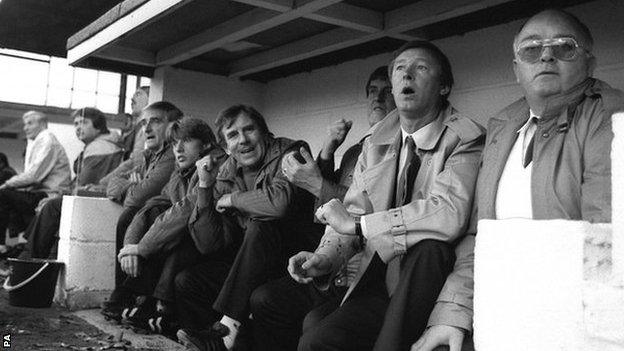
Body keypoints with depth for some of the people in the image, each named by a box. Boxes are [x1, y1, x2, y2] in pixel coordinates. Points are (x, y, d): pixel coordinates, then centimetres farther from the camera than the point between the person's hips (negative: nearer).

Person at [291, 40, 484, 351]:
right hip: (378, 285, 3)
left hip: (430, 288, -2)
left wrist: (357, 224, -20)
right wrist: (326, 257, -10)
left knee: (428, 243, -35)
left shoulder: (465, 140, -8)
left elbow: (451, 214, -26)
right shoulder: (375, 145, 11)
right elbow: (353, 211, 12)